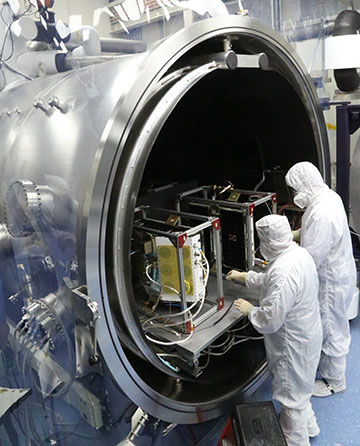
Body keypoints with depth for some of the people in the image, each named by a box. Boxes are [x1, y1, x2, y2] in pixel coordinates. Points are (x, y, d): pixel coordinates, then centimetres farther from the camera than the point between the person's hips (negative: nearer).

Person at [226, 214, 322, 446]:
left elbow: (270, 320, -32)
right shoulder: (299, 252, -5)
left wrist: (250, 310, -13)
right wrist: (244, 276, 17)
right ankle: (308, 425, 54)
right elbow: (271, 280, 13)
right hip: (307, 332, 9)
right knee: (298, 384, 31)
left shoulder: (283, 272, -36)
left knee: (291, 393, 15)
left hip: (293, 343, -9)